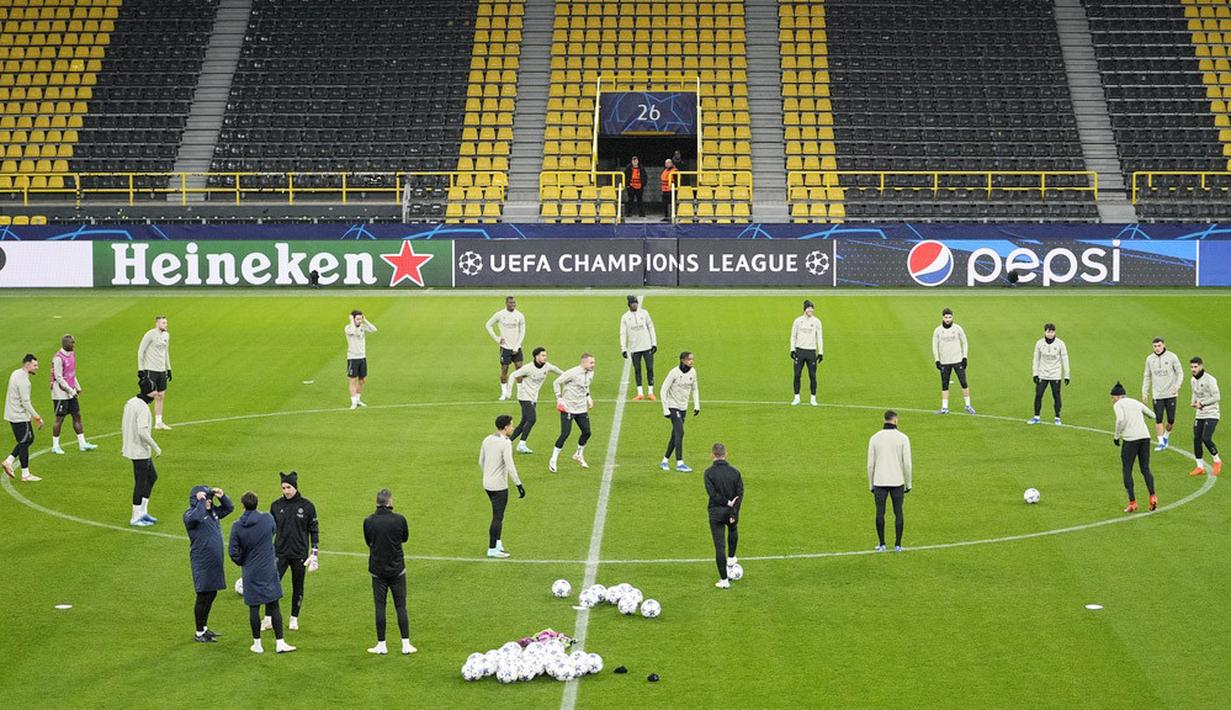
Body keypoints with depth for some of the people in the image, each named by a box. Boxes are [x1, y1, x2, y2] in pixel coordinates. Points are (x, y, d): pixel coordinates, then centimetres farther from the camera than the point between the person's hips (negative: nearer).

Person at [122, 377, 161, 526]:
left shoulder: (130, 403, 8)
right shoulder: (142, 407, -21)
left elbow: (123, 426, 15)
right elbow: (142, 431, -28)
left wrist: (124, 444, 25)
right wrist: (155, 447, -19)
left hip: (131, 447, 10)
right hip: (140, 451, -10)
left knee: (152, 476, 20)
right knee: (141, 483, -1)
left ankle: (143, 512, 24)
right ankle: (136, 517, 7)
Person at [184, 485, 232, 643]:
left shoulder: (212, 512, 10)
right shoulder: (191, 514, -14)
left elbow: (229, 508, 22)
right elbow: (194, 518, -38)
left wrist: (222, 497, 4)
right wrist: (201, 502, -27)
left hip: (215, 562, 8)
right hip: (202, 563, -8)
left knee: (211, 594, 16)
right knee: (203, 596, -1)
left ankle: (204, 628, 30)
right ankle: (199, 633, 9)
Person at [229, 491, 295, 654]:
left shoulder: (237, 527, -9)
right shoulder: (267, 519, -8)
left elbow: (234, 553, -5)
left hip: (250, 573, 0)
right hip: (269, 571, 0)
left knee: (254, 608, 8)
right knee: (274, 606, 4)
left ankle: (257, 644, 14)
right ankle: (280, 643, 3)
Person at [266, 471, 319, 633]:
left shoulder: (307, 506, -2)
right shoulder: (276, 505, 3)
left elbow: (314, 530, 4)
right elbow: (270, 528, 12)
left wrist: (314, 552, -1)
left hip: (299, 553, -1)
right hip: (280, 552, 1)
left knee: (298, 587, 6)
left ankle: (294, 619, 17)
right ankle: (268, 619, -3)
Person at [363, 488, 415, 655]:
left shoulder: (368, 521, -9)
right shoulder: (399, 520, -12)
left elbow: (368, 541, 5)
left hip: (377, 570, 0)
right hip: (397, 569, 0)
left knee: (380, 607, 6)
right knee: (401, 606, 6)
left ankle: (381, 645, 8)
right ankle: (406, 644, 5)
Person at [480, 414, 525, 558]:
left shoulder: (487, 440, 5)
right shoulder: (505, 443, -19)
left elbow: (481, 462, 15)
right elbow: (510, 466, -24)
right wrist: (519, 485, -20)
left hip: (487, 484, 8)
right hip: (499, 486, -8)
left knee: (498, 515, 20)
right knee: (497, 518, 2)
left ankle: (498, 543, 22)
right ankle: (492, 549, 7)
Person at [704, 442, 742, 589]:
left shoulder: (709, 472, -11)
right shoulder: (735, 472, -2)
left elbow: (712, 493, -18)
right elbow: (740, 493, -6)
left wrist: (727, 502, -9)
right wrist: (734, 512, -8)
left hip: (716, 512, -3)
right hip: (731, 511, 3)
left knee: (719, 546, 1)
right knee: (733, 530, 38)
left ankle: (724, 580, 3)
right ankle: (731, 558, 46)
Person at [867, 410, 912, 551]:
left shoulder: (874, 438, -2)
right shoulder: (903, 438, -6)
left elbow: (870, 464, -1)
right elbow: (907, 464, -7)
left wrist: (871, 485, 9)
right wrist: (908, 484, 4)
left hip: (879, 482, 0)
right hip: (897, 482, 0)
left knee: (880, 513, 8)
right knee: (898, 512, 9)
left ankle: (881, 544, 10)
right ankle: (897, 545, 10)